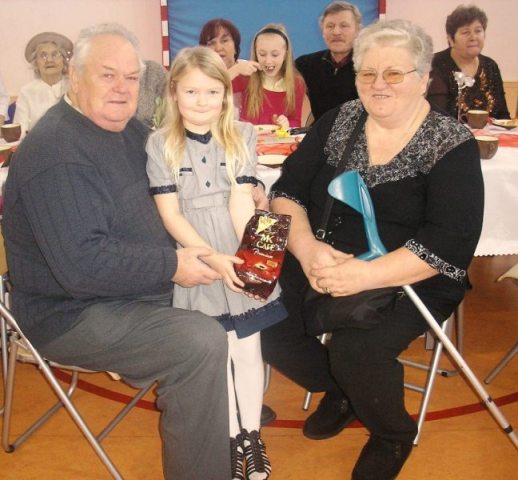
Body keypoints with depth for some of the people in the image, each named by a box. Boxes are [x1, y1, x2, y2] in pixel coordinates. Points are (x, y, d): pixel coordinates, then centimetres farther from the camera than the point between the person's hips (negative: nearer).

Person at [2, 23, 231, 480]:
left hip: (133, 287, 9)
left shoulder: (127, 129, 6)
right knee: (202, 341, -25)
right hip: (74, 313, -9)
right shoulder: (55, 152, -23)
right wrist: (171, 266, -24)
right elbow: (80, 264, -30)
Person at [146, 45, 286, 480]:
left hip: (240, 253, 1)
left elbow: (242, 201, -4)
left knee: (247, 348, 5)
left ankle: (252, 435, 23)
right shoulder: (160, 145, -2)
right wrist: (213, 258, -18)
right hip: (195, 256, -1)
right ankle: (231, 439, 22)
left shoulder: (242, 136, 4)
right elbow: (170, 214, -6)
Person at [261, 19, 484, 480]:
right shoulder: (338, 122, 4)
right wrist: (307, 247, -18)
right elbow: (287, 190, 2)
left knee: (354, 350, -29)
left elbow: (450, 244, -18)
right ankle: (344, 391, 13)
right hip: (320, 263, 5)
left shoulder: (452, 145, -9)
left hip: (408, 282, -4)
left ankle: (394, 435, 6)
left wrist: (364, 275, -28)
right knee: (263, 322, -17)